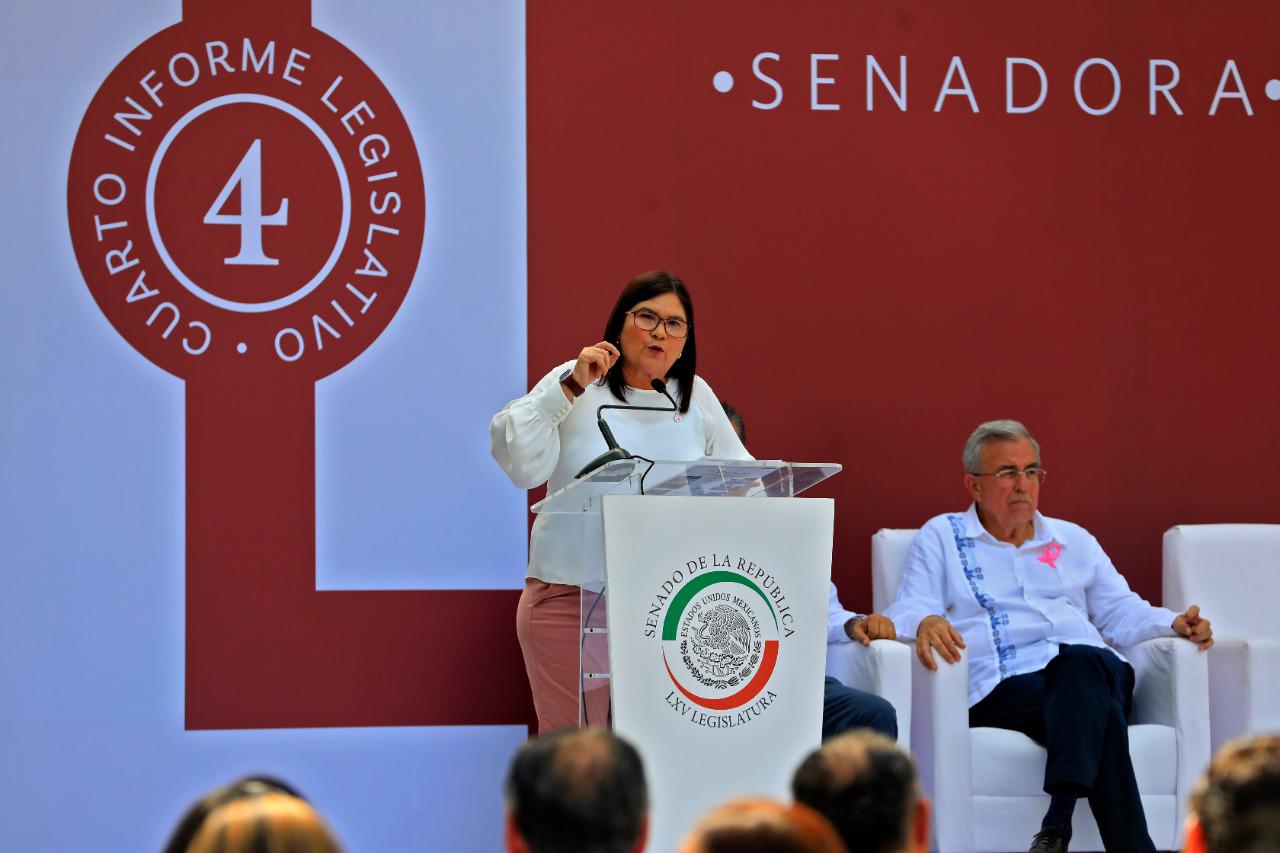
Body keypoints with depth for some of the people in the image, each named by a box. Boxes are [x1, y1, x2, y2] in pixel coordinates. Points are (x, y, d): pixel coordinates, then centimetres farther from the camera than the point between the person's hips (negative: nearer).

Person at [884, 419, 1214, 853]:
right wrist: (925, 623, -19)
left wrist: (1174, 623, 4)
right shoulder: (940, 537, 21)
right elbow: (909, 611, 8)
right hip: (1002, 688, -3)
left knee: (1086, 663, -39)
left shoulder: (1074, 540, 31)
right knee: (1095, 706, -37)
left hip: (1091, 672, 3)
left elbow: (1121, 613, 26)